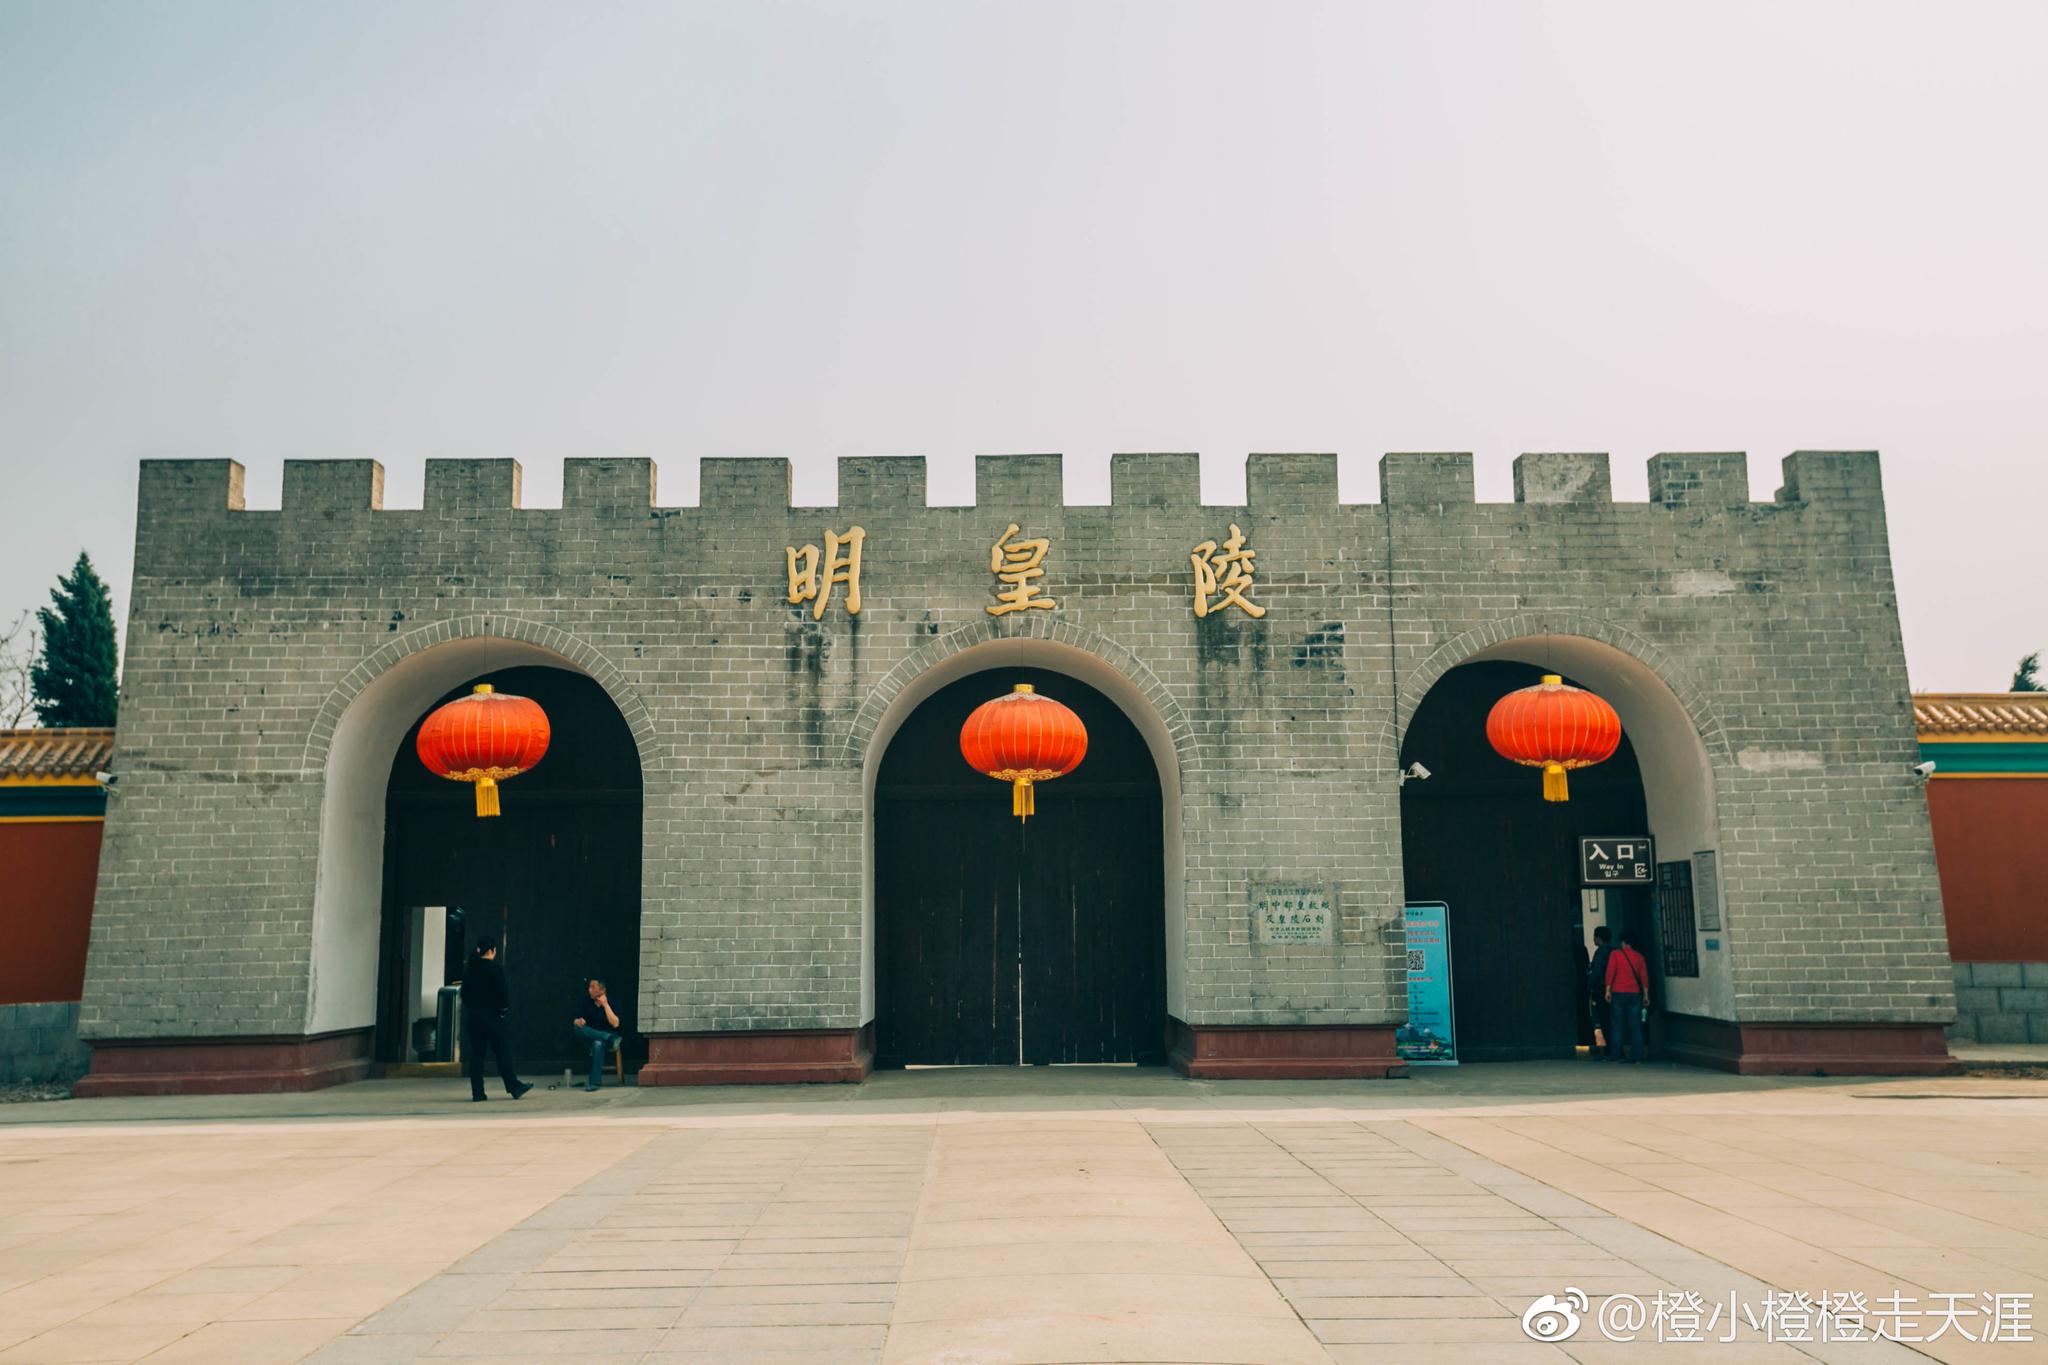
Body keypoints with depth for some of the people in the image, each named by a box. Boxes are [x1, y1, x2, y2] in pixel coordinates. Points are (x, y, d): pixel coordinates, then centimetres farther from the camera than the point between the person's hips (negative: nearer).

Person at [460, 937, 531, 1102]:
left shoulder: (469, 970, 7)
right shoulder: (495, 969, -12)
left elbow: (464, 994, 10)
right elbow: (503, 993, -14)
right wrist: (505, 1005, 3)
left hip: (473, 1015, 6)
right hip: (492, 1015, -5)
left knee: (476, 1053, 7)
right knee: (503, 1051, 2)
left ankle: (477, 1092, 5)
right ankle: (513, 1087, 6)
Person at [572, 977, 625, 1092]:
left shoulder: (612, 1002, -8)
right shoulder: (585, 1003, 4)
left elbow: (615, 1024, -18)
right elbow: (576, 1021, 2)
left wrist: (605, 1005, -20)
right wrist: (579, 1022, -23)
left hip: (612, 1035, -4)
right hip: (591, 1035, 4)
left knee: (598, 1043, -38)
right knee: (579, 1029, -27)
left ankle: (595, 1082, -38)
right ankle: (608, 1039, -33)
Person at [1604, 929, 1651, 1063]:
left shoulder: (1615, 954, -1)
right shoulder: (1639, 956, 8)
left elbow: (1610, 972, -8)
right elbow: (1644, 976, 8)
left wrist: (1608, 990, -6)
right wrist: (1646, 995, 12)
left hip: (1618, 993, -2)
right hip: (1635, 994, 2)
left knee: (1617, 1026, 1)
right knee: (1635, 1026, 4)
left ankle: (1617, 1055, -2)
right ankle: (1636, 1056, 1)